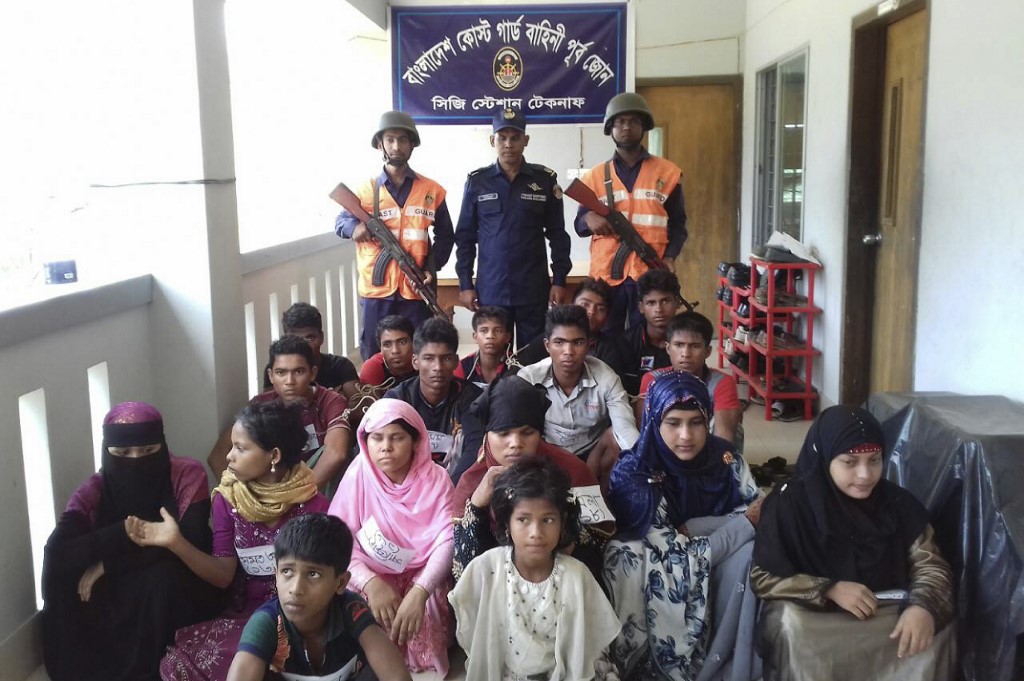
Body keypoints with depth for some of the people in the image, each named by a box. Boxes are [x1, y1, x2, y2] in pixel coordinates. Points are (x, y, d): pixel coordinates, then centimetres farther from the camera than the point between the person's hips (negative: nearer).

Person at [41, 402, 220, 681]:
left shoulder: (187, 475, -15)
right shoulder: (94, 491, -9)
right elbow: (57, 553, -24)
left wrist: (107, 565, -23)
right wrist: (123, 532, -37)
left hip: (177, 593, -3)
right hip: (116, 597, 3)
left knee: (161, 575, -31)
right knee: (67, 580, -22)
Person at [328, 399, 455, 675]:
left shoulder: (436, 479, -9)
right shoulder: (357, 477, -8)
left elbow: (447, 541, -20)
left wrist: (419, 592, -37)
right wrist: (370, 582, -34)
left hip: (423, 575, 0)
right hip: (373, 576, 0)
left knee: (422, 616, -29)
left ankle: (422, 666, 0)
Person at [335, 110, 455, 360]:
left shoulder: (432, 191, 5)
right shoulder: (366, 190, 4)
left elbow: (445, 235, 11)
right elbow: (340, 222, 10)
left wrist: (432, 267, -4)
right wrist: (354, 226, -14)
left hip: (416, 289, 0)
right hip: (376, 289, 0)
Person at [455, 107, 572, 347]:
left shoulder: (545, 180, 3)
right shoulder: (477, 182, 4)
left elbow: (557, 234, 6)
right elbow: (465, 236, 7)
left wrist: (559, 280, 1)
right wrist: (465, 284, 2)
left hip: (534, 290, 0)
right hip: (490, 290, 0)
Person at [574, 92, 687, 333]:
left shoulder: (668, 172, 8)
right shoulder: (595, 176, 11)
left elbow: (677, 224, 10)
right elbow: (580, 226, 12)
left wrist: (670, 257, -7)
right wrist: (589, 218, -12)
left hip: (650, 273, -1)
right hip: (605, 273, 1)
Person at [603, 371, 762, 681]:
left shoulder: (724, 457, -8)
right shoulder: (634, 475, -20)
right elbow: (676, 558, -22)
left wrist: (692, 529, -21)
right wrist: (742, 524, -18)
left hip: (718, 573, 4)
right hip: (660, 586, -4)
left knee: (751, 554, -25)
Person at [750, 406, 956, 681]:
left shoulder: (898, 503, -2)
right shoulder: (789, 504, -12)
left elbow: (930, 564, -1)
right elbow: (762, 576, -12)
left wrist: (923, 605, -25)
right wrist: (830, 590, -23)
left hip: (887, 612, 3)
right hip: (815, 616, -3)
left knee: (937, 630, -23)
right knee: (787, 622, -33)